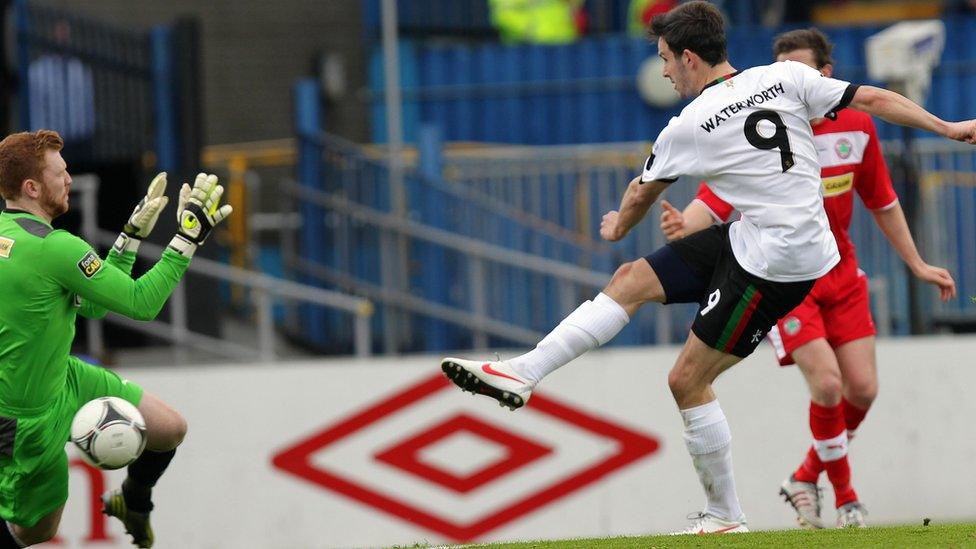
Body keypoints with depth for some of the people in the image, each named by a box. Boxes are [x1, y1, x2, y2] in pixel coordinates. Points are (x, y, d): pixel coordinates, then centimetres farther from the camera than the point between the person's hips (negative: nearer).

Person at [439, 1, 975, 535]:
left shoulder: (687, 129, -13)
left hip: (774, 266, -8)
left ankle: (725, 516, 11)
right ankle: (523, 373, 6)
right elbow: (874, 99, -3)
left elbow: (641, 194, 6)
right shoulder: (786, 77, -1)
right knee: (631, 279, 7)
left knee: (687, 381, 1)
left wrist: (619, 225, 29)